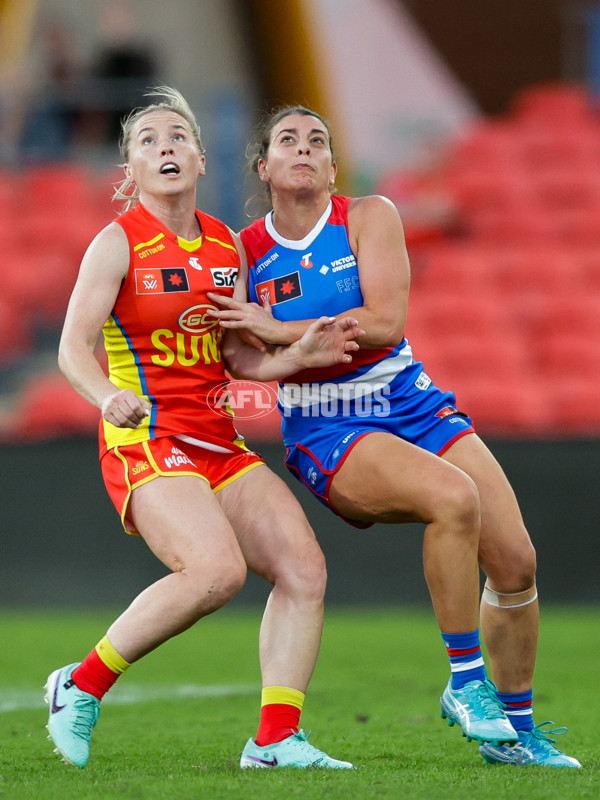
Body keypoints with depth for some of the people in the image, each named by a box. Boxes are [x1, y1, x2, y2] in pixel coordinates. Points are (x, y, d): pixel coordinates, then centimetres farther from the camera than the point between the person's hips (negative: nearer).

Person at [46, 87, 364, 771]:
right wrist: (109, 396, -33)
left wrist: (299, 355, 0)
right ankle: (82, 687, -12)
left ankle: (275, 739, -5)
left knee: (303, 566, -8)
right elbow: (73, 347, -13)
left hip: (217, 441, 7)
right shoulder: (119, 242, -5)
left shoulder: (226, 245, 13)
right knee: (218, 568, -28)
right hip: (145, 439, -7)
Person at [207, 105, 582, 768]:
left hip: (415, 406, 3)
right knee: (454, 498, -32)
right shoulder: (244, 253, -1)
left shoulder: (370, 217, -3)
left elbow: (384, 322, -14)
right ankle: (464, 681, -19)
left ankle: (515, 730, 13)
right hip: (327, 433, -3)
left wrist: (276, 330, -20)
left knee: (516, 563, -6)